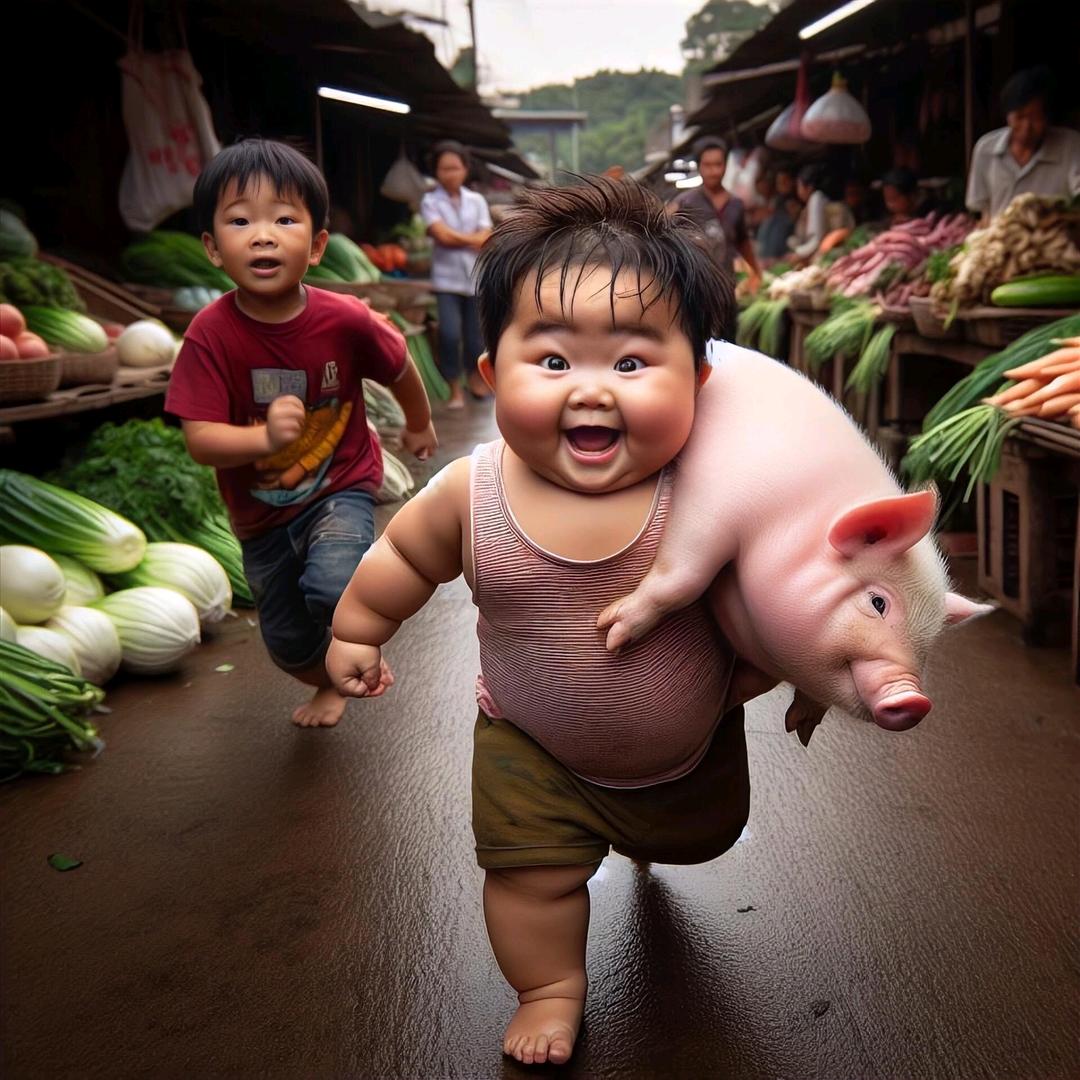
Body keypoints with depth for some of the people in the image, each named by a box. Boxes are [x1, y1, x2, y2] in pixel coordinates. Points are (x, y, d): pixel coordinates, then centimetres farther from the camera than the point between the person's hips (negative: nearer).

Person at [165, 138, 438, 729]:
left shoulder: (346, 320, -21)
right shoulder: (211, 334, -22)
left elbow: (399, 370, -1)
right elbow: (200, 439, -25)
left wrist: (419, 425, 17)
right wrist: (265, 437, -45)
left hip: (341, 487, -2)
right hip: (261, 513, 2)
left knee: (332, 588, -31)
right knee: (288, 644, 16)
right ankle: (330, 685, 53)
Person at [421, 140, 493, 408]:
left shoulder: (477, 200, 7)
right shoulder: (430, 201, -1)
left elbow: (486, 240, -2)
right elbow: (443, 235, -13)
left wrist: (456, 238, -10)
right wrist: (472, 239, -4)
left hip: (476, 278, 2)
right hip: (447, 278, -2)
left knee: (475, 335, 7)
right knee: (450, 333, -18)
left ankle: (474, 377, 35)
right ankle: (455, 389, -2)